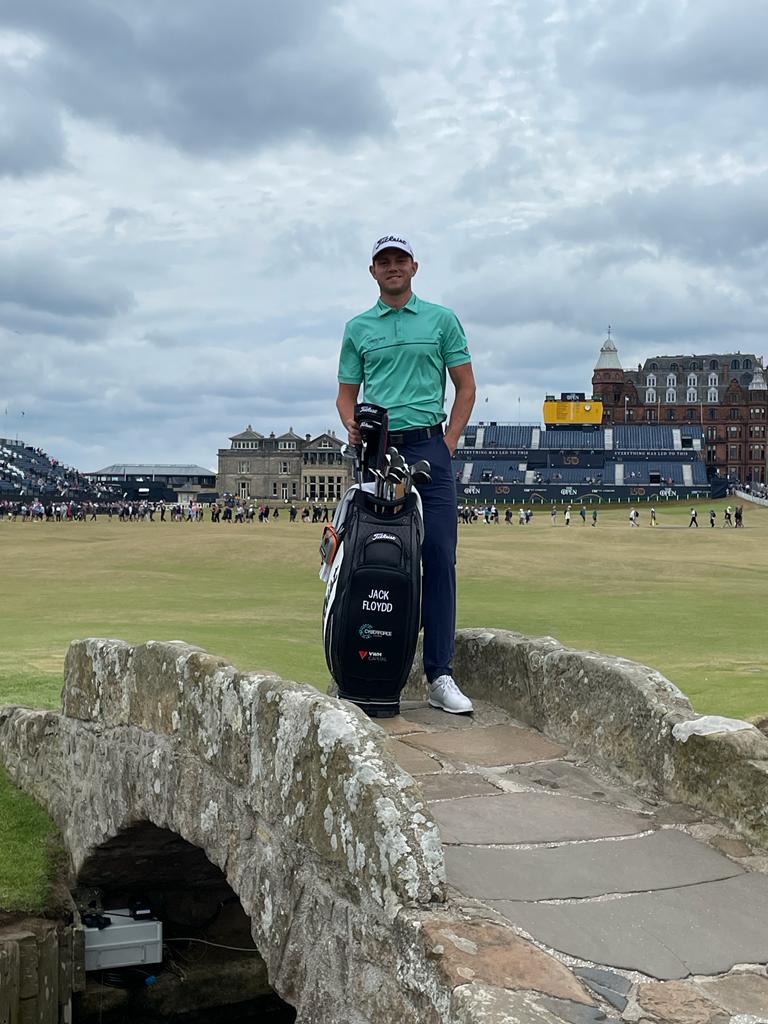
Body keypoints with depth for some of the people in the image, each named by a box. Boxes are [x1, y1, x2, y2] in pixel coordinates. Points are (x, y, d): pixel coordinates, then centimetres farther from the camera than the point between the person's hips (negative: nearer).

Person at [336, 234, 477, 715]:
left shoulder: (442, 320, 10)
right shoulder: (358, 328, 15)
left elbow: (466, 387, 9)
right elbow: (347, 393, 16)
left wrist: (447, 444, -1)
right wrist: (354, 427, -5)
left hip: (428, 447, -1)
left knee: (439, 559, -8)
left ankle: (441, 675, -7)